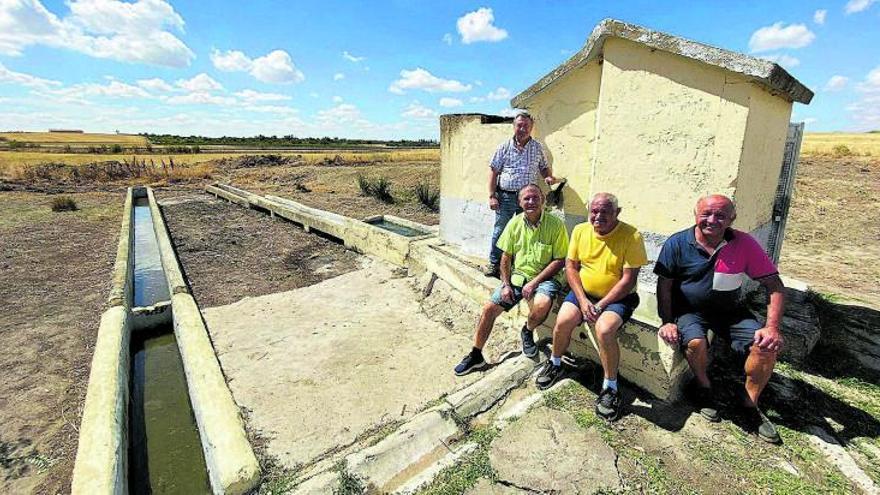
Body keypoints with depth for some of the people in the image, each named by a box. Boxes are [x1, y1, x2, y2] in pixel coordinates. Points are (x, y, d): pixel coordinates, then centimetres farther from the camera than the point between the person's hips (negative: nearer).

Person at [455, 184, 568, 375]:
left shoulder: (555, 225, -9)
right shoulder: (515, 223, 3)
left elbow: (559, 260, -8)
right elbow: (506, 257, 7)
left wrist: (534, 282, -16)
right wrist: (506, 285, -4)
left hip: (545, 277, -3)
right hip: (517, 275, 4)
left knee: (542, 304, -35)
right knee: (489, 308, -8)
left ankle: (528, 331, 2)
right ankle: (476, 356, 11)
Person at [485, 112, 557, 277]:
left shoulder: (537, 147, 8)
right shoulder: (504, 147, 2)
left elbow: (544, 167, 19)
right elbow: (493, 171, 1)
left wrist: (548, 177, -6)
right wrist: (492, 196, -6)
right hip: (505, 197, -1)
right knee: (500, 231, 3)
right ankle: (494, 263, 17)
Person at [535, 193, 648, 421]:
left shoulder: (631, 236, -14)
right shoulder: (580, 231, 0)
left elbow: (628, 280, -15)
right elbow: (571, 266, 1)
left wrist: (600, 305, -18)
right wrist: (583, 300, -10)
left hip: (617, 297, -4)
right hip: (583, 291, 4)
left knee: (604, 330, -30)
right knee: (563, 321, -19)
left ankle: (610, 388, -7)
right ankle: (555, 364, 11)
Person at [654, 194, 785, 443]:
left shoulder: (744, 244, -9)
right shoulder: (677, 244, -12)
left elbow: (775, 286, -7)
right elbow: (664, 285, -6)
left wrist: (772, 327, -18)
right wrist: (667, 321, -15)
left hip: (729, 311, 3)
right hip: (689, 310, -2)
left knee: (767, 346, -18)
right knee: (696, 343, -30)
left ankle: (750, 404, 9)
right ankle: (704, 386, 5)